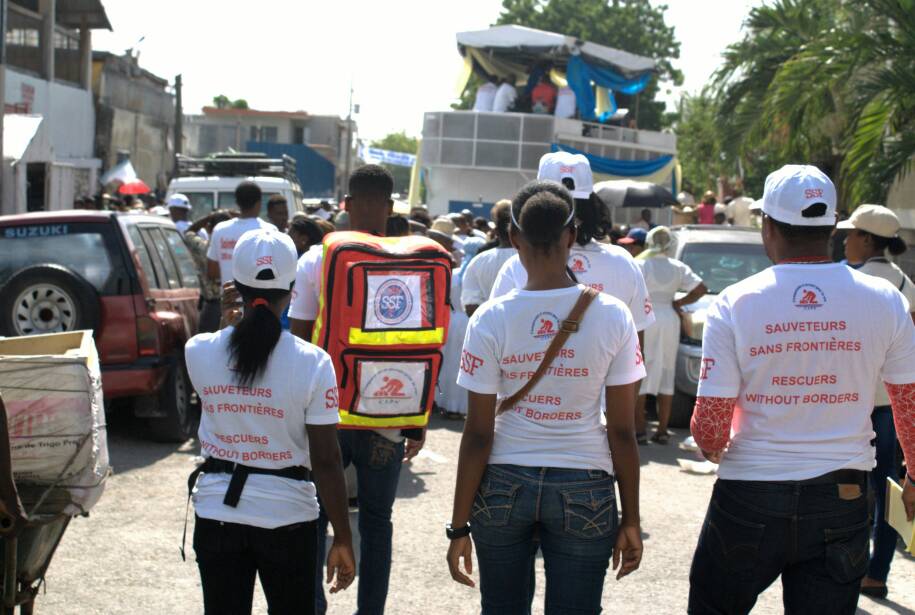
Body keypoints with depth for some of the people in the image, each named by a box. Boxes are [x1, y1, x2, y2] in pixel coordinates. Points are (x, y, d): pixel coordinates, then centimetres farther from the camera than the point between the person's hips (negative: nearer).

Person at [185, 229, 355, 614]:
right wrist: (343, 539, -5)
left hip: (217, 513, 2)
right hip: (287, 517, -2)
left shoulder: (198, 352, -8)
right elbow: (326, 460, -13)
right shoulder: (313, 364, -15)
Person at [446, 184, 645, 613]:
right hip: (584, 492, 0)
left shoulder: (491, 319, -8)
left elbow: (478, 434, -6)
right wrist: (630, 521, 5)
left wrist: (460, 526, 1)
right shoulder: (612, 316, -7)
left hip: (503, 485, 1)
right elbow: (621, 431, -5)